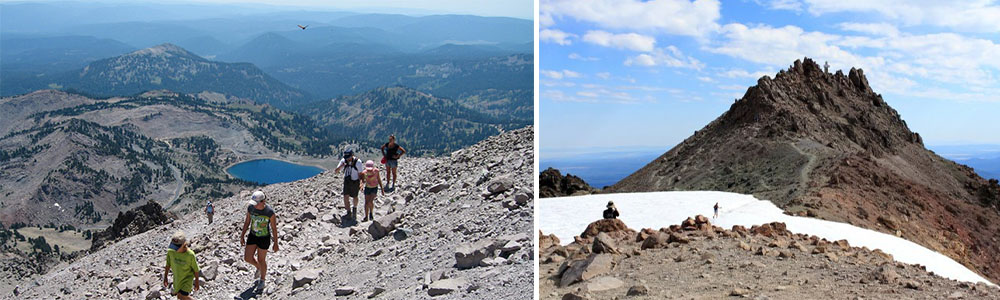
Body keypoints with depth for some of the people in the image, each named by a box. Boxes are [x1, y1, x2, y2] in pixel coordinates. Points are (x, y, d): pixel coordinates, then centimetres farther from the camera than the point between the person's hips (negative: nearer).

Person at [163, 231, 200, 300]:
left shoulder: (190, 254, -30)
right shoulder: (171, 251, -20)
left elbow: (195, 269, -15)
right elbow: (168, 265, -2)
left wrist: (197, 281, -4)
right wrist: (165, 277, 6)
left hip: (187, 278, -4)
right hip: (177, 278, 4)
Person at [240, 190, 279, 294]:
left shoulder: (270, 212, -25)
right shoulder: (250, 208, -14)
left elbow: (274, 228, -15)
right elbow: (247, 222, 2)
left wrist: (275, 243, -9)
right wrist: (242, 236, 6)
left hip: (264, 238, -4)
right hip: (252, 235, 4)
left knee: (261, 260, 8)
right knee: (247, 258, 5)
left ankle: (262, 282, 30)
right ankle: (259, 268, 39)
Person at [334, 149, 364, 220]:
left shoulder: (357, 162, -21)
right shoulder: (343, 161, -11)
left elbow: (360, 174, -13)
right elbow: (335, 171, -11)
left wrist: (361, 184, -21)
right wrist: (341, 166, -31)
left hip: (355, 182, -2)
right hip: (347, 181, 3)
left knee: (355, 197, 14)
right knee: (346, 197, -7)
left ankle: (355, 209, 43)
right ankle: (349, 213, 5)